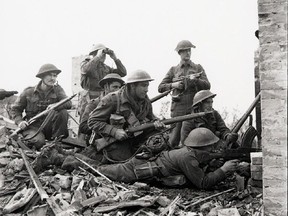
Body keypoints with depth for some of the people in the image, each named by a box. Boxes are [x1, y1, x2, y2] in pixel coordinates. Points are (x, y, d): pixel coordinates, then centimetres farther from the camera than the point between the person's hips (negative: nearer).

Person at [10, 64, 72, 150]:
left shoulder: (57, 89, 4)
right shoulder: (28, 92, 0)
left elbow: (69, 103, -14)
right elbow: (15, 109, 8)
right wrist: (19, 121, -11)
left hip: (49, 126, 3)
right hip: (33, 126, -2)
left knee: (63, 112, -23)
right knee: (39, 141, -34)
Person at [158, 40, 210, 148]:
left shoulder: (198, 68, 13)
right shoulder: (173, 70, 13)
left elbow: (207, 86, 3)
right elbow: (160, 88, 11)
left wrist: (195, 79, -14)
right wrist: (173, 85, -6)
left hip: (194, 108, 0)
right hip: (178, 108, 0)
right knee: (174, 141, -2)